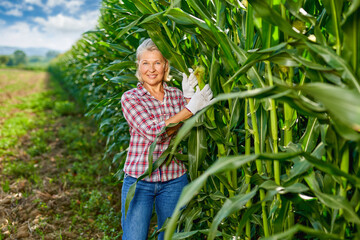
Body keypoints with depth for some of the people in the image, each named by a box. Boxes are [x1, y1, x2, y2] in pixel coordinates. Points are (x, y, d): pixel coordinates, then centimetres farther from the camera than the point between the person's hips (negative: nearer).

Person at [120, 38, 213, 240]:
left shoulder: (176, 95, 5)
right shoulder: (130, 98, -6)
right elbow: (154, 132, -19)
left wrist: (188, 97, -14)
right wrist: (191, 108, -20)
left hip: (174, 180, 4)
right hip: (139, 179, -3)